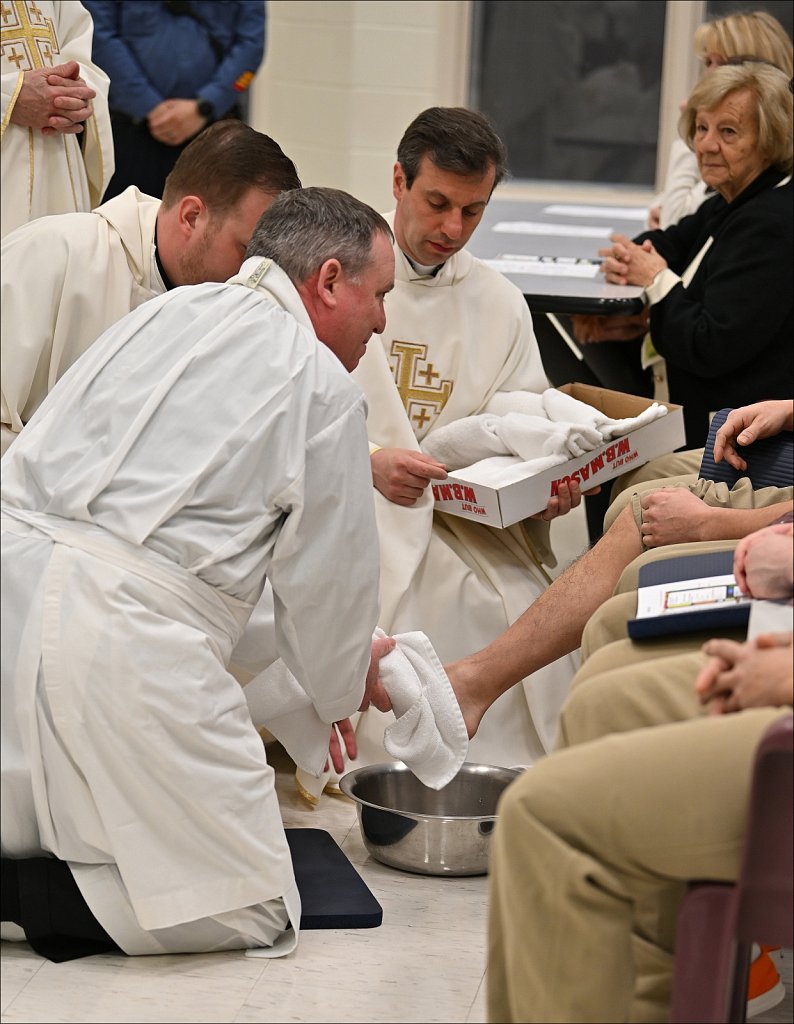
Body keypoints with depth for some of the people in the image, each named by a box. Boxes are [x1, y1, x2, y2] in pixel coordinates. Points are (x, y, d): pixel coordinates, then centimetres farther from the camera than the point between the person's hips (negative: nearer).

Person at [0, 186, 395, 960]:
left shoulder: (168, 312, 21)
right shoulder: (322, 388, 1)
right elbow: (326, 578, 7)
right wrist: (344, 689, 31)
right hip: (121, 630, -8)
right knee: (251, 909, 0)